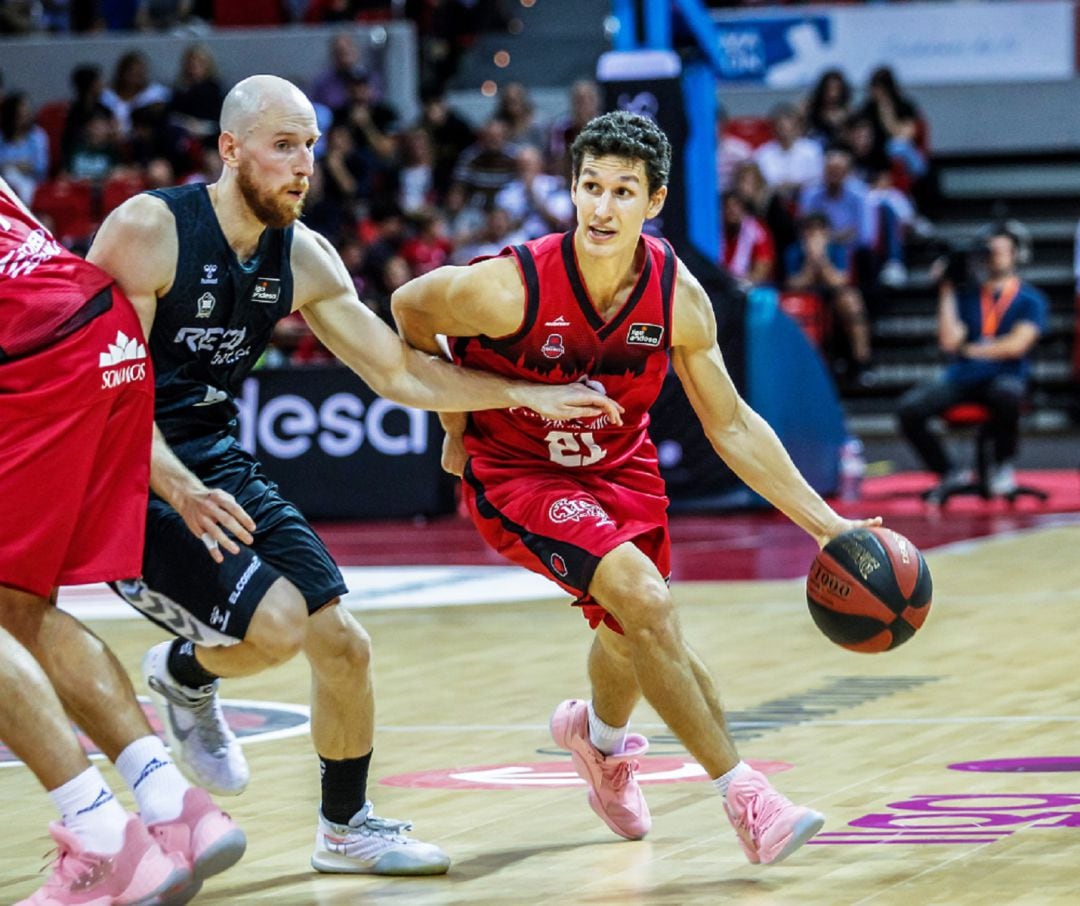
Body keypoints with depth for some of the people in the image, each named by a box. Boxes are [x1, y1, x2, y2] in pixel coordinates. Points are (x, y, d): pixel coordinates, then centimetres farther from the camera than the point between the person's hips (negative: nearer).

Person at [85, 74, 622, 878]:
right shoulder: (147, 232, -19)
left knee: (342, 642, 2)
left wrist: (527, 395, -1)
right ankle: (183, 674, 10)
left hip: (216, 460, 7)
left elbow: (401, 373, 7)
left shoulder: (302, 258, 1)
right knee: (275, 624, -24)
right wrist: (182, 492, -35)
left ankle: (347, 828, 24)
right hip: (128, 476, -7)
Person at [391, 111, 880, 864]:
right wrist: (456, 423, -1)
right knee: (646, 600, -25)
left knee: (630, 634, 20)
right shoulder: (512, 287, -30)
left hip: (617, 467, 5)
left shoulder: (679, 297, -18)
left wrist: (823, 522, -9)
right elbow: (409, 309, -10)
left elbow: (731, 425, -6)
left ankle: (600, 737, 57)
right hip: (516, 475, -5)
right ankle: (744, 796, -19)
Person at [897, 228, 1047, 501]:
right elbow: (949, 341, 2)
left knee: (1006, 394, -41)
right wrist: (946, 291, 2)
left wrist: (970, 350, -1)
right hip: (961, 378, 3)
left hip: (1005, 377, -3)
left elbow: (1016, 345, -6)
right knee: (909, 408, -21)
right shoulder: (967, 294, 16)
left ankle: (1003, 465, -14)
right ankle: (950, 474, -4)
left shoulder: (1030, 299, 7)